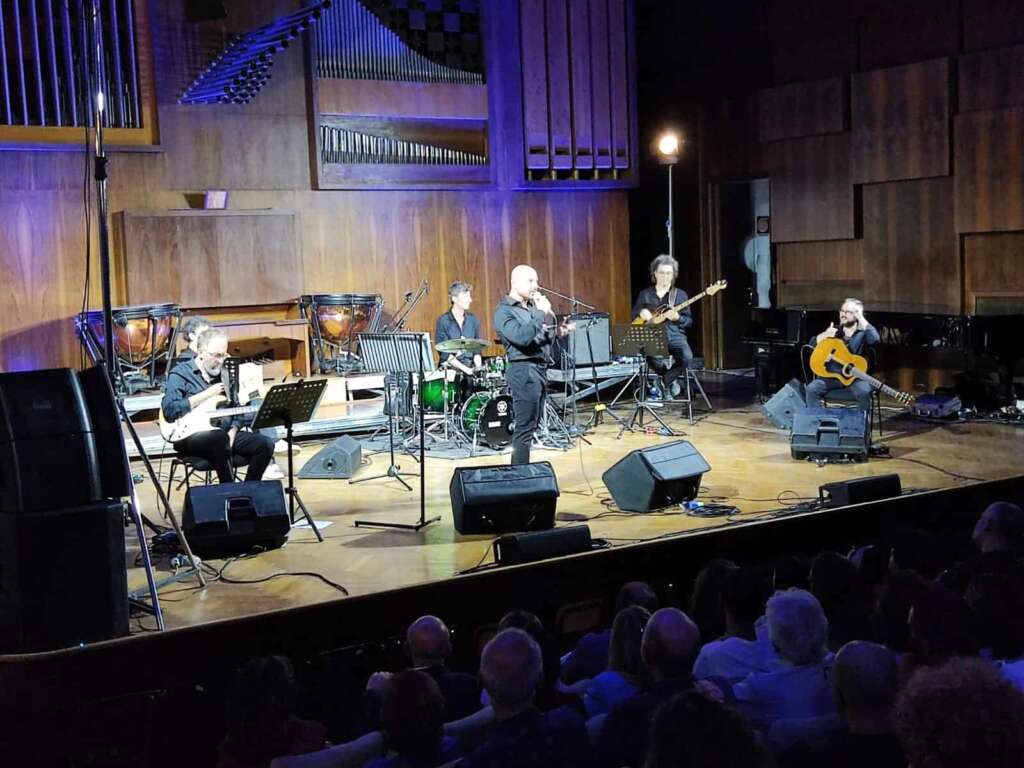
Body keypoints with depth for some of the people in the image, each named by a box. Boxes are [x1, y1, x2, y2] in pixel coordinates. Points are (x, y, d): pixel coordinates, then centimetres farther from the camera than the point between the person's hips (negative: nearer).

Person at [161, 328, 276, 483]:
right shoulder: (180, 373, -3)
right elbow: (169, 410, -17)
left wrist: (232, 432, -4)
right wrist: (206, 395, -14)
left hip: (224, 434, 6)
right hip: (190, 435, -6)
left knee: (266, 444, -12)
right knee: (219, 437, -37)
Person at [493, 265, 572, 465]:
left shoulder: (533, 307, 17)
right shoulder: (504, 311, -8)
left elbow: (544, 334, 21)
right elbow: (522, 337, -23)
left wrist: (559, 331, 2)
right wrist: (541, 313, -20)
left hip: (540, 368, 9)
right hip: (523, 370, -9)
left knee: (532, 424, 13)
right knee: (525, 427, -8)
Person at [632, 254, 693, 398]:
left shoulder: (680, 295, 9)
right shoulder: (645, 294, 12)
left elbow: (689, 321, 6)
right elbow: (634, 315, 20)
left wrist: (677, 318, -16)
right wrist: (641, 312, -4)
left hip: (674, 334, 0)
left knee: (687, 357, -32)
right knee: (651, 358, -35)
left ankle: (664, 381, -4)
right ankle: (671, 380, -1)